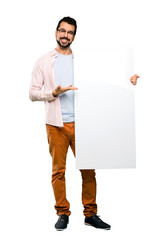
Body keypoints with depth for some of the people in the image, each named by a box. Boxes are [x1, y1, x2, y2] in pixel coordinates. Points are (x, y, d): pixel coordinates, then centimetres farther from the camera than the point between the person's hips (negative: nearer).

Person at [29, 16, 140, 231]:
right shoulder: (44, 62, 7)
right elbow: (33, 93, 4)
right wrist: (54, 93, -13)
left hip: (81, 122, 2)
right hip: (56, 124, -1)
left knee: (88, 169, 2)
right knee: (58, 170, 3)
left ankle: (91, 214, 13)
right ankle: (63, 213, 16)